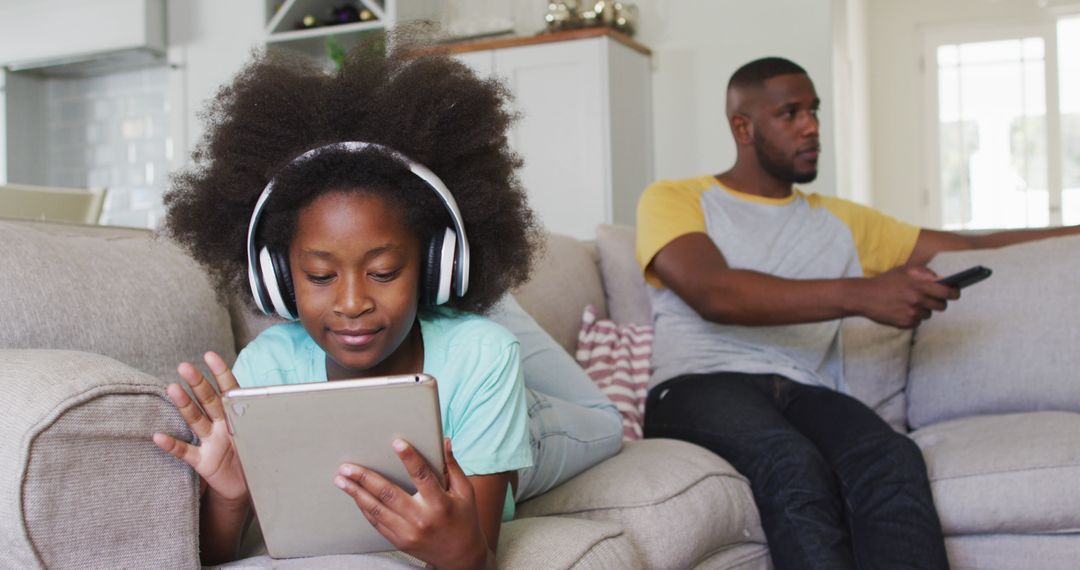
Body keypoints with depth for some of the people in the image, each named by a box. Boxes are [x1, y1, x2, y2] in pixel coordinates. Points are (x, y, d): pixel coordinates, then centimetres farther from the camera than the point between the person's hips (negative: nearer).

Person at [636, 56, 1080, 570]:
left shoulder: (840, 220, 27)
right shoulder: (674, 200, 11)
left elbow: (974, 249, 25)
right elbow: (713, 294, -10)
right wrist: (861, 295, -18)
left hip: (807, 393, 4)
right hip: (700, 387, -3)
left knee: (894, 461, -31)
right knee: (794, 465, -36)